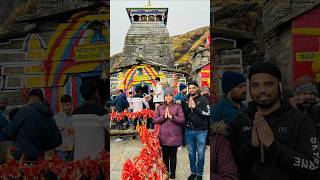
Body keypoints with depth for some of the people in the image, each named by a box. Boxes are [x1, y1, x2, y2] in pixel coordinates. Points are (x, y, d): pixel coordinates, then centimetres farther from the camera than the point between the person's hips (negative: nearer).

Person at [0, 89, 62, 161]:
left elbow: (9, 132, -3)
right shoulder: (49, 117, 7)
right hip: (38, 158, 5)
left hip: (22, 156, -5)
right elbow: (57, 140, 9)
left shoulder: (25, 111, -7)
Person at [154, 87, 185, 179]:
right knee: (165, 155, 12)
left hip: (174, 136, -2)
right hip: (163, 136, 2)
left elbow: (182, 120, -6)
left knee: (173, 155, 6)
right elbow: (155, 120, 3)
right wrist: (164, 116, -11)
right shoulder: (160, 108, 9)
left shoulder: (177, 106, 1)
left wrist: (172, 117, -17)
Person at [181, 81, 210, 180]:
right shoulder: (185, 100, 7)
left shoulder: (203, 100, -3)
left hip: (201, 130, -3)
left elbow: (207, 114, -12)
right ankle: (193, 172, 27)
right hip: (189, 130, 3)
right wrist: (188, 107, -11)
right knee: (191, 153, 13)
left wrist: (195, 107, -15)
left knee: (200, 153, 4)